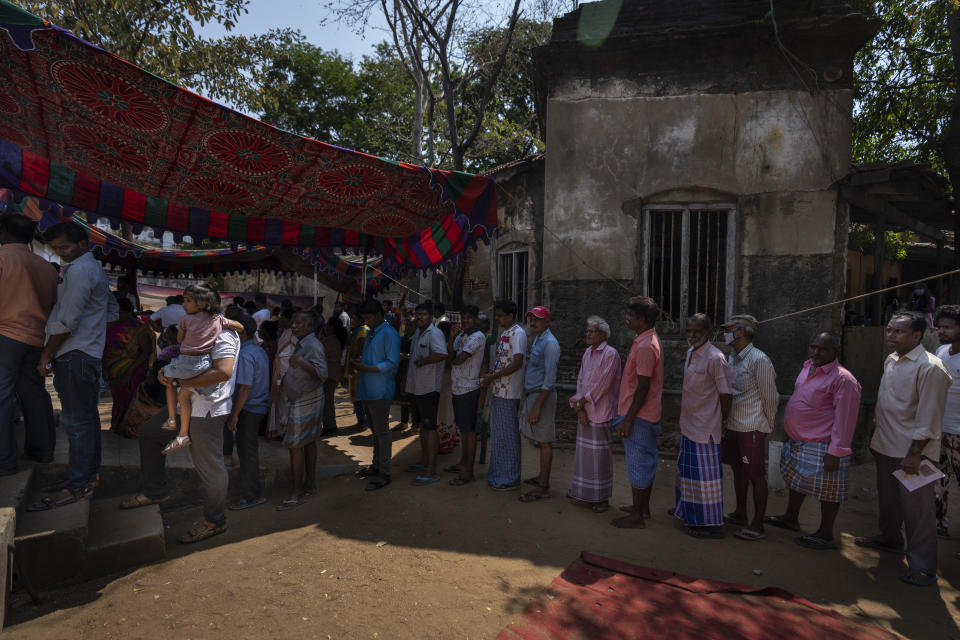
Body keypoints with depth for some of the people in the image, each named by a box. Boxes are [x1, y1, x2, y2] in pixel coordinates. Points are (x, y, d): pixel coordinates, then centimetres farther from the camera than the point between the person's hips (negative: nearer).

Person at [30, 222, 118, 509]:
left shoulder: (79, 270, -12)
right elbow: (112, 309, 27)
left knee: (76, 420, -8)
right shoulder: (95, 269, 20)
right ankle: (91, 471, 24)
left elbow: (66, 321, -17)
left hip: (74, 354, -11)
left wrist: (47, 353, -10)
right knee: (87, 416, 15)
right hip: (89, 352, 11)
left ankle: (78, 486, -5)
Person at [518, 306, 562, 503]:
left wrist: (537, 406, -22)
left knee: (544, 442, -3)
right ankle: (542, 476, 30)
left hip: (542, 395, -9)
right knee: (538, 439, 17)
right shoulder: (536, 340, 15)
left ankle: (543, 488, 3)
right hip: (531, 394, 9)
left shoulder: (550, 344, -16)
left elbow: (549, 378, -20)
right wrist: (527, 399, 17)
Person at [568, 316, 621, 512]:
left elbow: (602, 384, -16)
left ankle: (601, 498, 11)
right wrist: (579, 407, -1)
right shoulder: (587, 353, 12)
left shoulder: (610, 354, -11)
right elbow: (580, 380, 11)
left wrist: (582, 401, -11)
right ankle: (582, 492, 28)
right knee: (583, 451, 14)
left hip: (600, 413, -7)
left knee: (599, 454, -1)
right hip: (584, 411, 7)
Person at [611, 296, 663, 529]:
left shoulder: (645, 347, -22)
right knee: (647, 461, 18)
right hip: (649, 414, 10)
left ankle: (636, 517, 10)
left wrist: (628, 419, -20)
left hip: (639, 415, -10)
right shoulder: (650, 341, 11)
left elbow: (643, 388, -23)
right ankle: (643, 507, 31)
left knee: (638, 463, 0)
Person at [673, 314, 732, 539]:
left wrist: (723, 421, -5)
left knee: (706, 474, 1)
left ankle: (712, 524, 13)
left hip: (705, 427, -9)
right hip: (689, 423, 9)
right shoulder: (691, 352, 7)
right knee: (688, 469, 21)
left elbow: (726, 393, -15)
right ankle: (689, 511, 38)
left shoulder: (715, 358, -20)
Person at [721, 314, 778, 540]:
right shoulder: (732, 358, 9)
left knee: (756, 476, 1)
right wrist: (726, 422, 15)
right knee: (738, 470, 18)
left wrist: (767, 426, -4)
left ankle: (757, 524, 11)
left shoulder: (759, 360, -16)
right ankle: (740, 514, 32)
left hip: (752, 427, -8)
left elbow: (771, 398, -12)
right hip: (732, 425, 8)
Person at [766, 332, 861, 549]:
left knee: (828, 491, 7)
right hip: (798, 442, 9)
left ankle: (825, 535, 21)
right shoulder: (807, 368, 7)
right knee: (796, 480, 24)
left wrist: (836, 451, -22)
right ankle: (791, 518, 42)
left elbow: (844, 419, -21)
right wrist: (791, 434, 21)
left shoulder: (843, 379, -20)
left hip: (821, 447, -9)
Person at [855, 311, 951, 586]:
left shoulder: (930, 368, -18)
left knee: (917, 508, 1)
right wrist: (877, 436, 18)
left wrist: (915, 455, -20)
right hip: (886, 445, 8)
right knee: (888, 498, 23)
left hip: (912, 451, -8)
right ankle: (889, 538, 43)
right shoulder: (891, 361, 8)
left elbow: (929, 419, -20)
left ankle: (923, 566, 12)